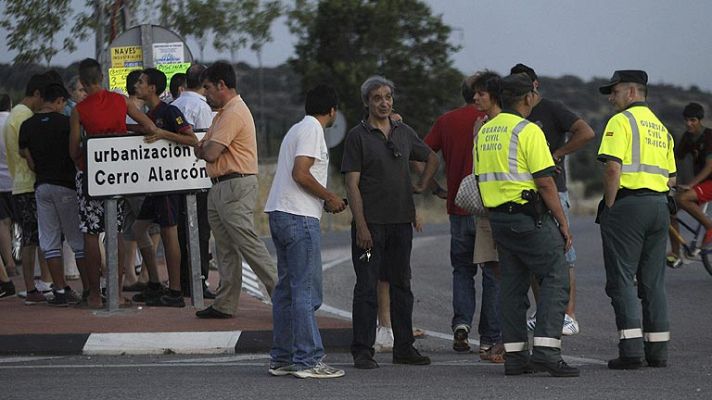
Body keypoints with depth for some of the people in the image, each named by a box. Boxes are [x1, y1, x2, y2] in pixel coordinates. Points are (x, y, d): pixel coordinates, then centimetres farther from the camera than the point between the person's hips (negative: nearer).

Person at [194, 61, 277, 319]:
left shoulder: (234, 113, -14)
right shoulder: (223, 114, 21)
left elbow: (210, 153, -19)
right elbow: (201, 150, 17)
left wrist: (206, 149, 4)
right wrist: (206, 149, -5)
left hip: (235, 187, -11)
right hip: (220, 188, 11)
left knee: (248, 244, -12)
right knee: (225, 249, 11)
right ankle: (225, 305, 13)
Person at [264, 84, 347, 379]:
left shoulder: (298, 129, 21)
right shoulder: (312, 130, -9)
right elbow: (300, 174, -19)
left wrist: (326, 200, 18)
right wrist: (329, 197, -8)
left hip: (280, 214, 10)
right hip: (299, 217, -10)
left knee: (287, 289, 13)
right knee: (306, 291, -9)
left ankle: (281, 358, 15)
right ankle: (308, 360, -11)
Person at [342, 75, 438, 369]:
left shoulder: (404, 133, 11)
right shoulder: (358, 136, -4)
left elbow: (432, 159, 29)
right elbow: (352, 184, -9)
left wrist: (422, 185, 14)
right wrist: (361, 226, -16)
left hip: (401, 223, 5)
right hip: (370, 223, -5)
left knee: (401, 285, 10)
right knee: (367, 287, -3)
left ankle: (404, 348, 16)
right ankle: (363, 352, -1)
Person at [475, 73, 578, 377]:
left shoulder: (484, 132, 13)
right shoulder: (528, 131, -12)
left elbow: (480, 179, 19)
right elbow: (544, 182, -15)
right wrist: (563, 221, -10)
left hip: (497, 216, 8)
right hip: (529, 216, -8)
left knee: (512, 283, 11)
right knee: (555, 278, -6)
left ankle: (514, 354, 9)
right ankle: (546, 349, -17)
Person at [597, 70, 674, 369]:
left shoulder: (621, 121, -7)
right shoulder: (660, 128, 18)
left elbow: (612, 167, -16)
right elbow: (671, 178, 17)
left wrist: (609, 206, -9)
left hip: (628, 204, -7)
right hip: (659, 206, 7)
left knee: (622, 280, -4)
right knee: (653, 282, 11)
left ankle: (631, 351, -11)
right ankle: (657, 350, 10)